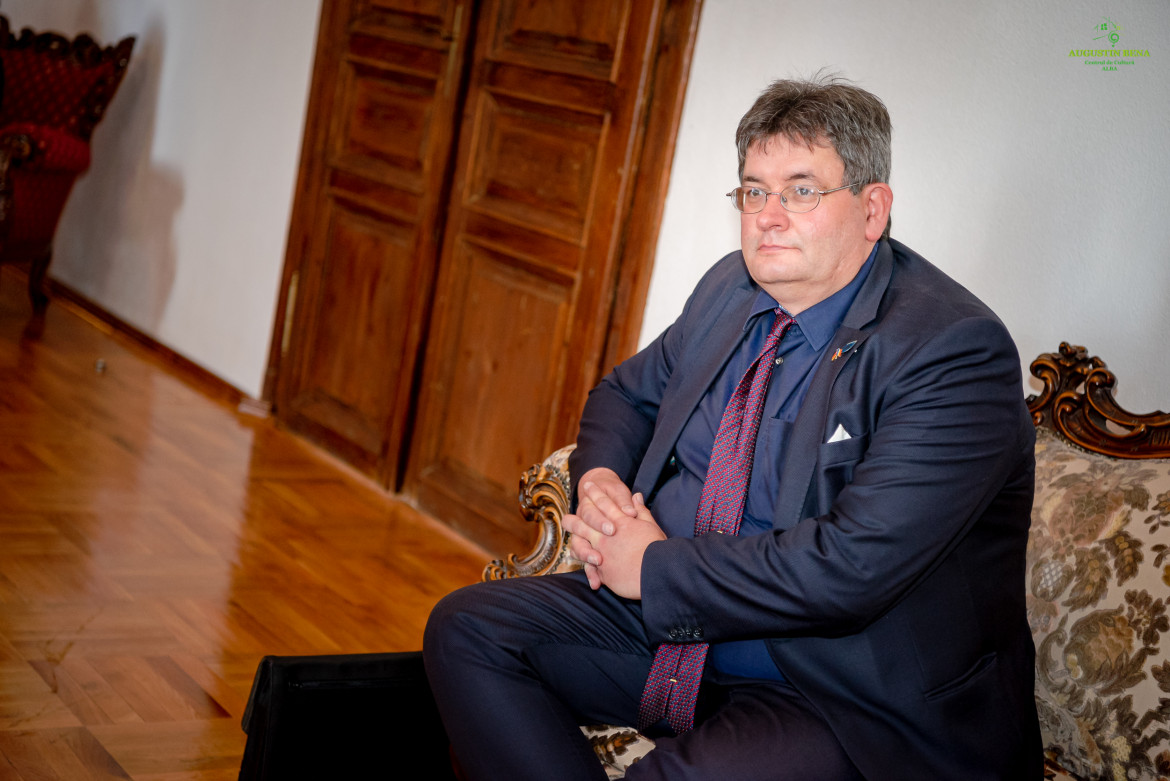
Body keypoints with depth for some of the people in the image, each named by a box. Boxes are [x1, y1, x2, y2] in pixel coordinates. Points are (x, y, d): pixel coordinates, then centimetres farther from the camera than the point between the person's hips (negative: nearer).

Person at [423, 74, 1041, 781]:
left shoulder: (957, 351, -19)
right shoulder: (731, 288, 7)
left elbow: (851, 567, -28)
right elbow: (628, 392, 23)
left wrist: (656, 566, -18)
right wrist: (598, 477, -1)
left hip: (851, 702, -7)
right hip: (673, 619, 8)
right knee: (467, 626, -4)